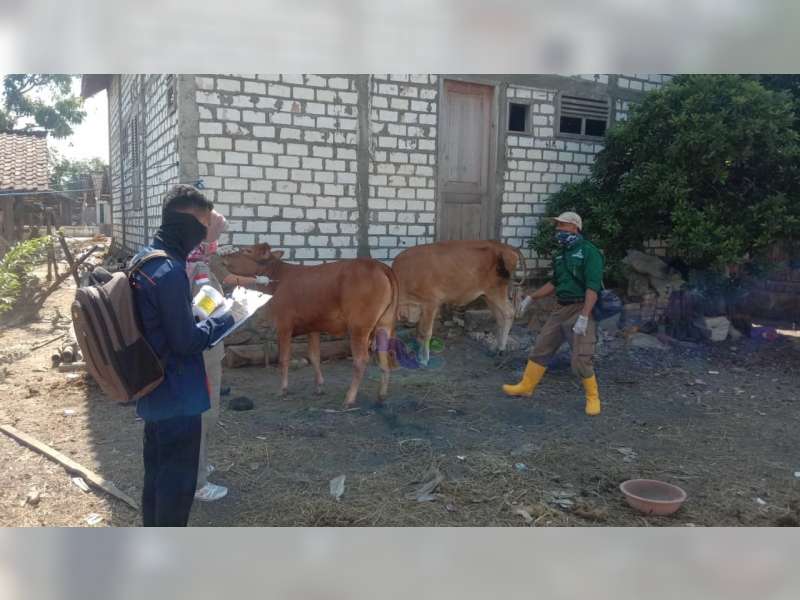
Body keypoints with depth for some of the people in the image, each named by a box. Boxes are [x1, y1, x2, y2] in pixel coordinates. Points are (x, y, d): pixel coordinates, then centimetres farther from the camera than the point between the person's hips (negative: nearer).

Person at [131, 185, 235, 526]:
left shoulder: (144, 260, 7)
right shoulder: (170, 271, -24)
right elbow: (186, 341, -22)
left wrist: (204, 317, 8)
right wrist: (225, 320, -8)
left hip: (153, 391, 10)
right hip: (176, 396, -10)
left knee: (158, 472, 21)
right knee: (178, 480, 5)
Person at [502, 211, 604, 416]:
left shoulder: (589, 251, -13)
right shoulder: (562, 253, 13)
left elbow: (593, 287, -20)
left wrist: (584, 317, -27)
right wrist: (531, 297, 21)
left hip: (581, 309, -8)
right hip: (561, 309, 8)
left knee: (581, 359, -8)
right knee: (541, 348, 12)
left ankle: (592, 397, 13)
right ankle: (526, 386, 26)